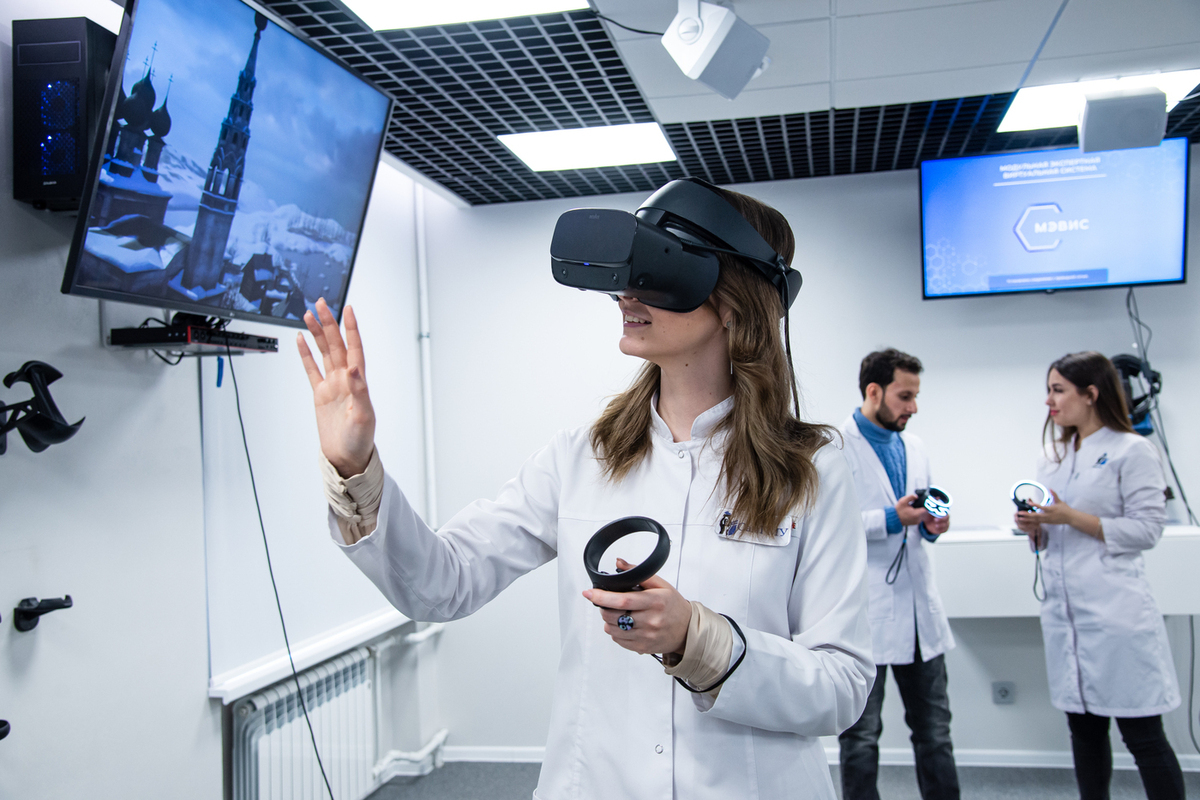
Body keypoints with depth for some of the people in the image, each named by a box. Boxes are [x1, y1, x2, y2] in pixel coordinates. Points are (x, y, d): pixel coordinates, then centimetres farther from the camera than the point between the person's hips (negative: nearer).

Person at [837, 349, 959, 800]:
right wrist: (890, 519, -21)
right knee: (861, 734, 6)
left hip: (918, 606, 7)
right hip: (864, 611, -7)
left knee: (935, 729, 14)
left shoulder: (913, 446, 14)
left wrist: (931, 525, 1)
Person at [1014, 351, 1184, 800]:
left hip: (1114, 610, -6)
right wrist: (1033, 526, -2)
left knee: (1143, 735, 0)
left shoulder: (1131, 450, -5)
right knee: (1084, 729, 13)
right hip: (1063, 609, 7)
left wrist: (1071, 518, -16)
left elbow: (1146, 530, -11)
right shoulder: (1054, 457, 15)